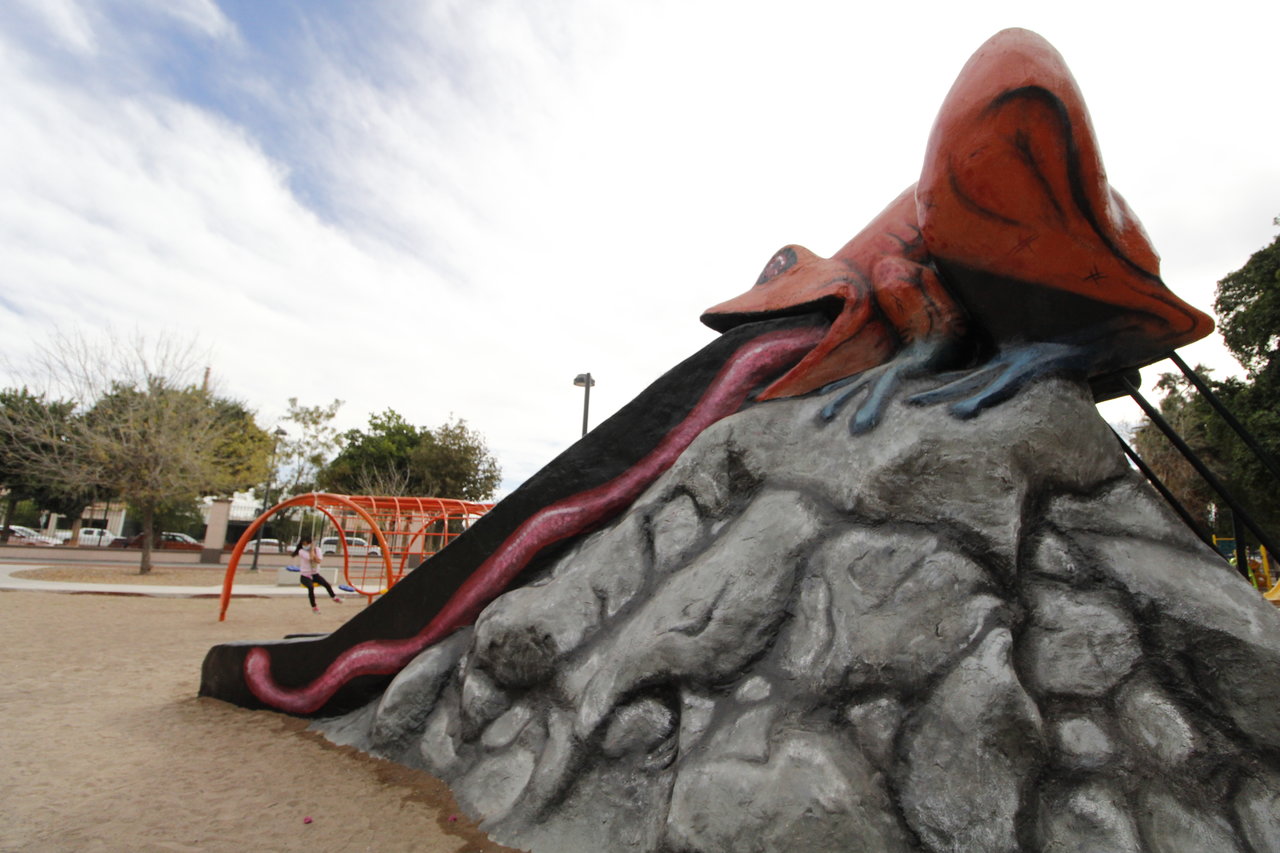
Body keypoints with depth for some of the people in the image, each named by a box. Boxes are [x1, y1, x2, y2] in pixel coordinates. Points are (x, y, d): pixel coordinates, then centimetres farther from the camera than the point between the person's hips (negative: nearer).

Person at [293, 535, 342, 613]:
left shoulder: (317, 550, 2)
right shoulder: (301, 551, -10)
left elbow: (318, 561, -15)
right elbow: (311, 558, -26)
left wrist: (313, 550, -14)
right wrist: (312, 549, -13)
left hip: (315, 574, 4)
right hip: (305, 575, -4)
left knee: (326, 584, -18)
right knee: (311, 587, -33)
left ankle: (334, 598, 9)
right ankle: (313, 607, -19)